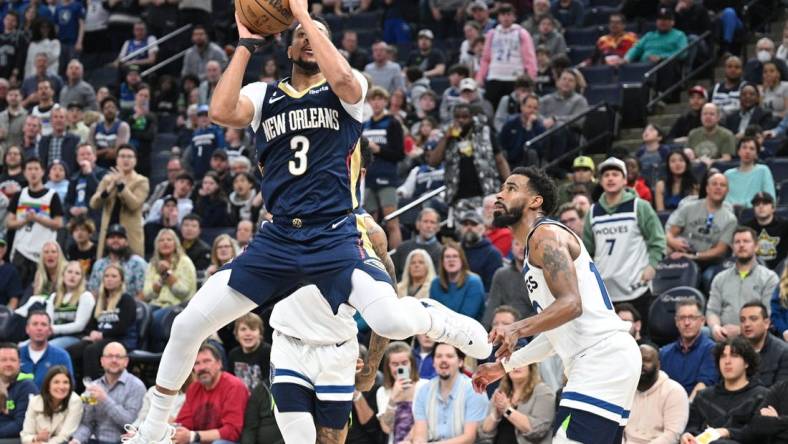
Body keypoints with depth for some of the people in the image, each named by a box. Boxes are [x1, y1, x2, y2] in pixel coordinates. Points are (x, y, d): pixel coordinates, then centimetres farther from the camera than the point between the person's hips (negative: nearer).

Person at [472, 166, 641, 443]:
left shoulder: (545, 234, -6)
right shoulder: (538, 244, 25)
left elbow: (570, 304, -21)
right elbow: (557, 330, 28)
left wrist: (518, 329, -32)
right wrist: (505, 365, 30)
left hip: (603, 356, -11)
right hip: (602, 361, 11)